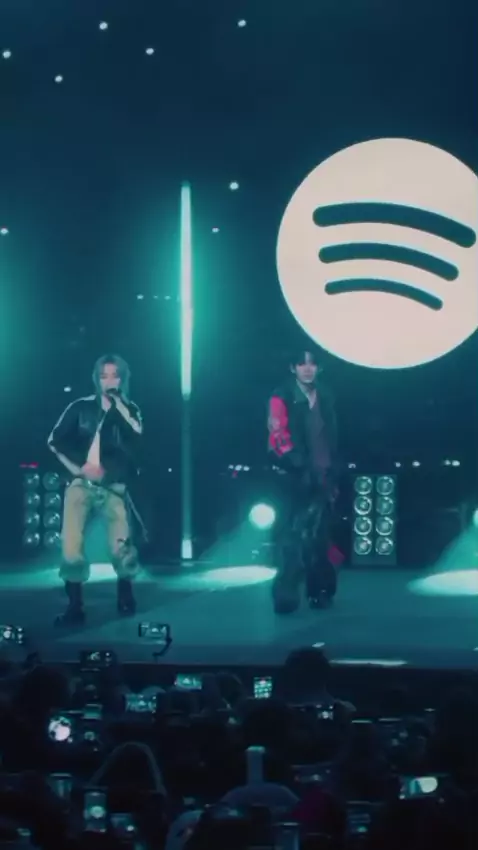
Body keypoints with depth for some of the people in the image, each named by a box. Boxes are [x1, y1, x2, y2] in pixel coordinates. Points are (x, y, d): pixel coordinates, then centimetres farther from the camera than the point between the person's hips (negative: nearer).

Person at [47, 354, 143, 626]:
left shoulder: (130, 411, 11)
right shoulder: (81, 407, 9)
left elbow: (137, 439, -10)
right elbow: (56, 440, 5)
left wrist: (117, 404, -10)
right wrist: (79, 468, -5)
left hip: (114, 486, 0)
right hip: (82, 483, 0)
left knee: (121, 546, -13)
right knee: (71, 546, -15)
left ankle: (126, 595, 13)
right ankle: (75, 606, -4)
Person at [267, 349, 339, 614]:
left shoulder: (324, 397, 12)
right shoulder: (282, 398, -6)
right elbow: (278, 439, -12)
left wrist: (333, 476, 14)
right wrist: (301, 470, -18)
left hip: (322, 478, 5)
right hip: (297, 480, -5)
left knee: (318, 539, 11)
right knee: (295, 538, -9)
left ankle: (319, 591, 19)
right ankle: (285, 595, -6)